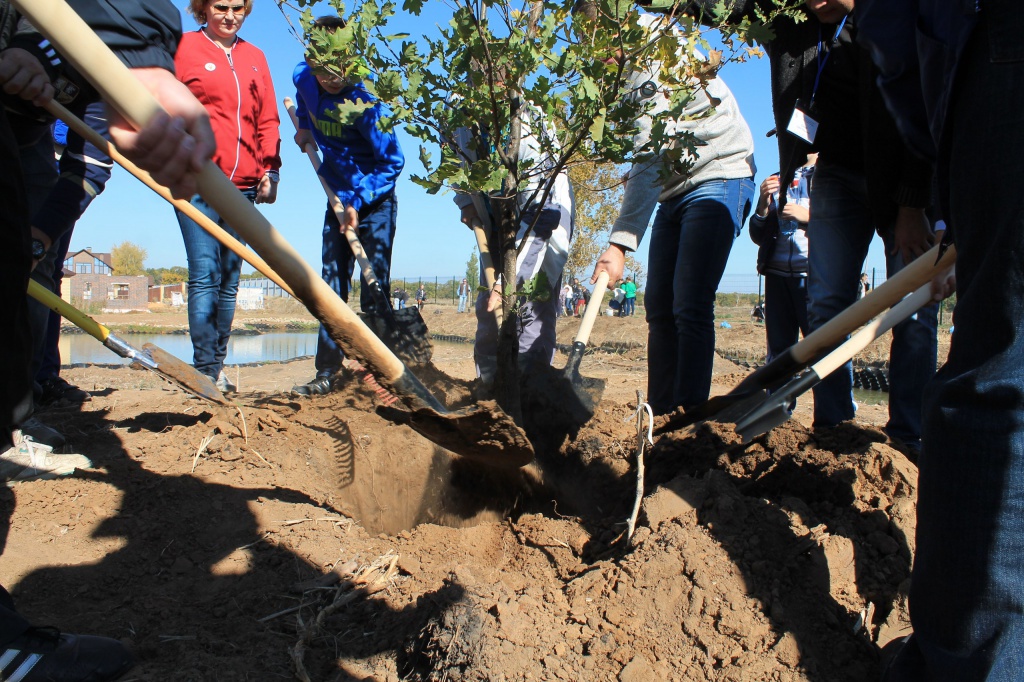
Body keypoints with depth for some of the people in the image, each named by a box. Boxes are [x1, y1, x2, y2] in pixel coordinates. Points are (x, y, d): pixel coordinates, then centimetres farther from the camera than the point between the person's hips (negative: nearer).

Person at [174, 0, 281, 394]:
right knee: (205, 273, -11)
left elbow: (267, 120, 17)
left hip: (243, 184, 4)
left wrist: (270, 171, 7)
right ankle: (205, 369, -5)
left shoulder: (255, 57, 19)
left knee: (230, 279, 6)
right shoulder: (185, 47, 7)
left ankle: (218, 366, 13)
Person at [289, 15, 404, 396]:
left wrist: (358, 202, -23)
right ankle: (327, 374, 11)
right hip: (337, 199, 6)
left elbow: (392, 161, -18)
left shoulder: (365, 98, -23)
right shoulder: (303, 78, -6)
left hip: (374, 201, -6)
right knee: (331, 286, 5)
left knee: (374, 292, -6)